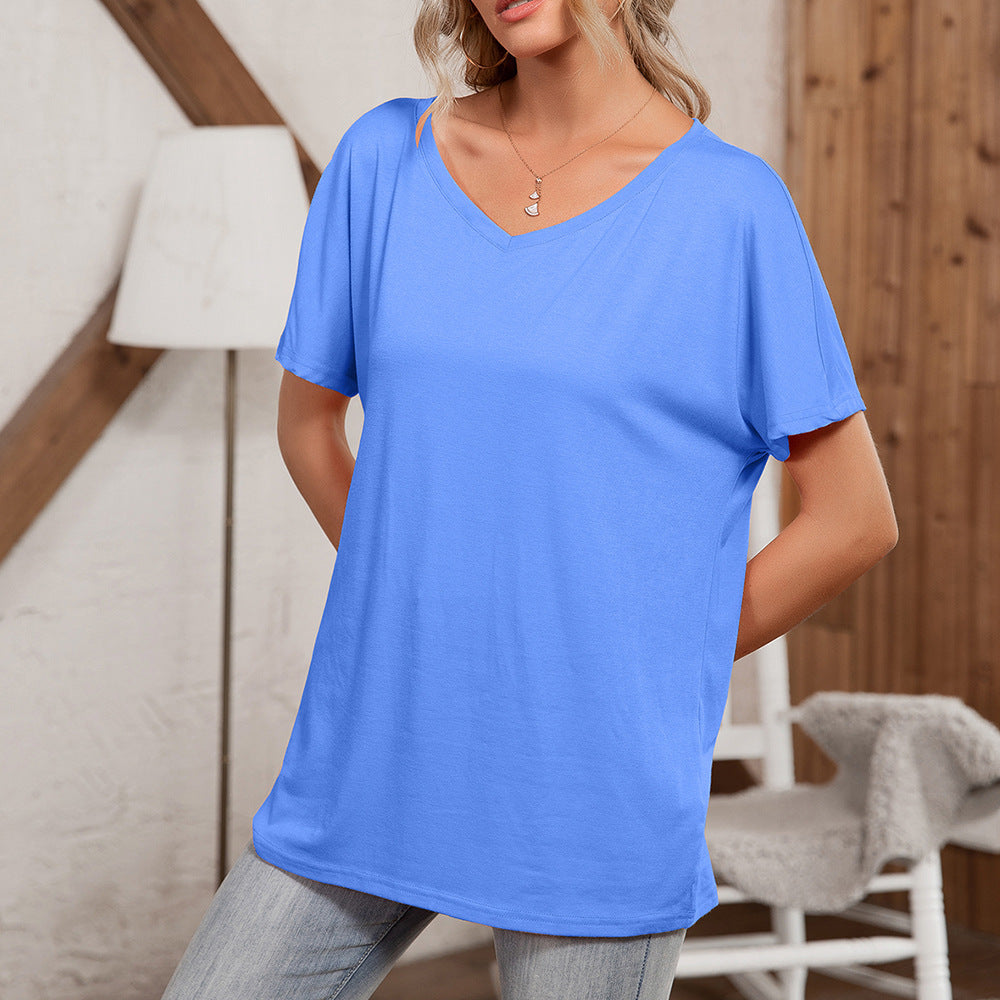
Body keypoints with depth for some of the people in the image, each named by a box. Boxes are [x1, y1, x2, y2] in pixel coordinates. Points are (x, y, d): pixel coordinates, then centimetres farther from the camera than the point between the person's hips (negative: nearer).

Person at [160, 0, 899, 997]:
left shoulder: (730, 206, -7)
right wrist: (416, 612, 9)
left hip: (595, 798, -4)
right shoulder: (384, 159, 4)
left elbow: (854, 519, -3)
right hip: (374, 763, 4)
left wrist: (642, 665, -1)